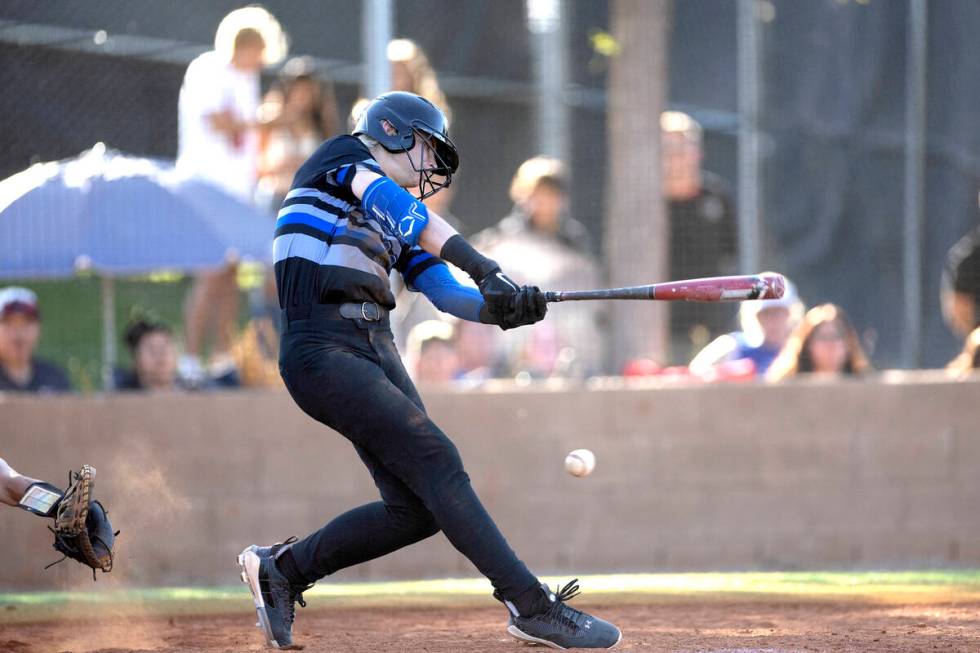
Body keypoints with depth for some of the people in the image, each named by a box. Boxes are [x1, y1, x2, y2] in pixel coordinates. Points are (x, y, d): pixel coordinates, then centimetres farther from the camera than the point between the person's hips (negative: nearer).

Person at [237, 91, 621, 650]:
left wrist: (502, 307, -10)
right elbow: (385, 200, -18)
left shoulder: (400, 226, 24)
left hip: (377, 352, 9)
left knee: (418, 508, 0)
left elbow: (448, 293, 14)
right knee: (437, 461, -18)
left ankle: (282, 569, 18)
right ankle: (531, 606, -21)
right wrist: (480, 265, -29)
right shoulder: (342, 156, 2)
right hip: (323, 351, -9)